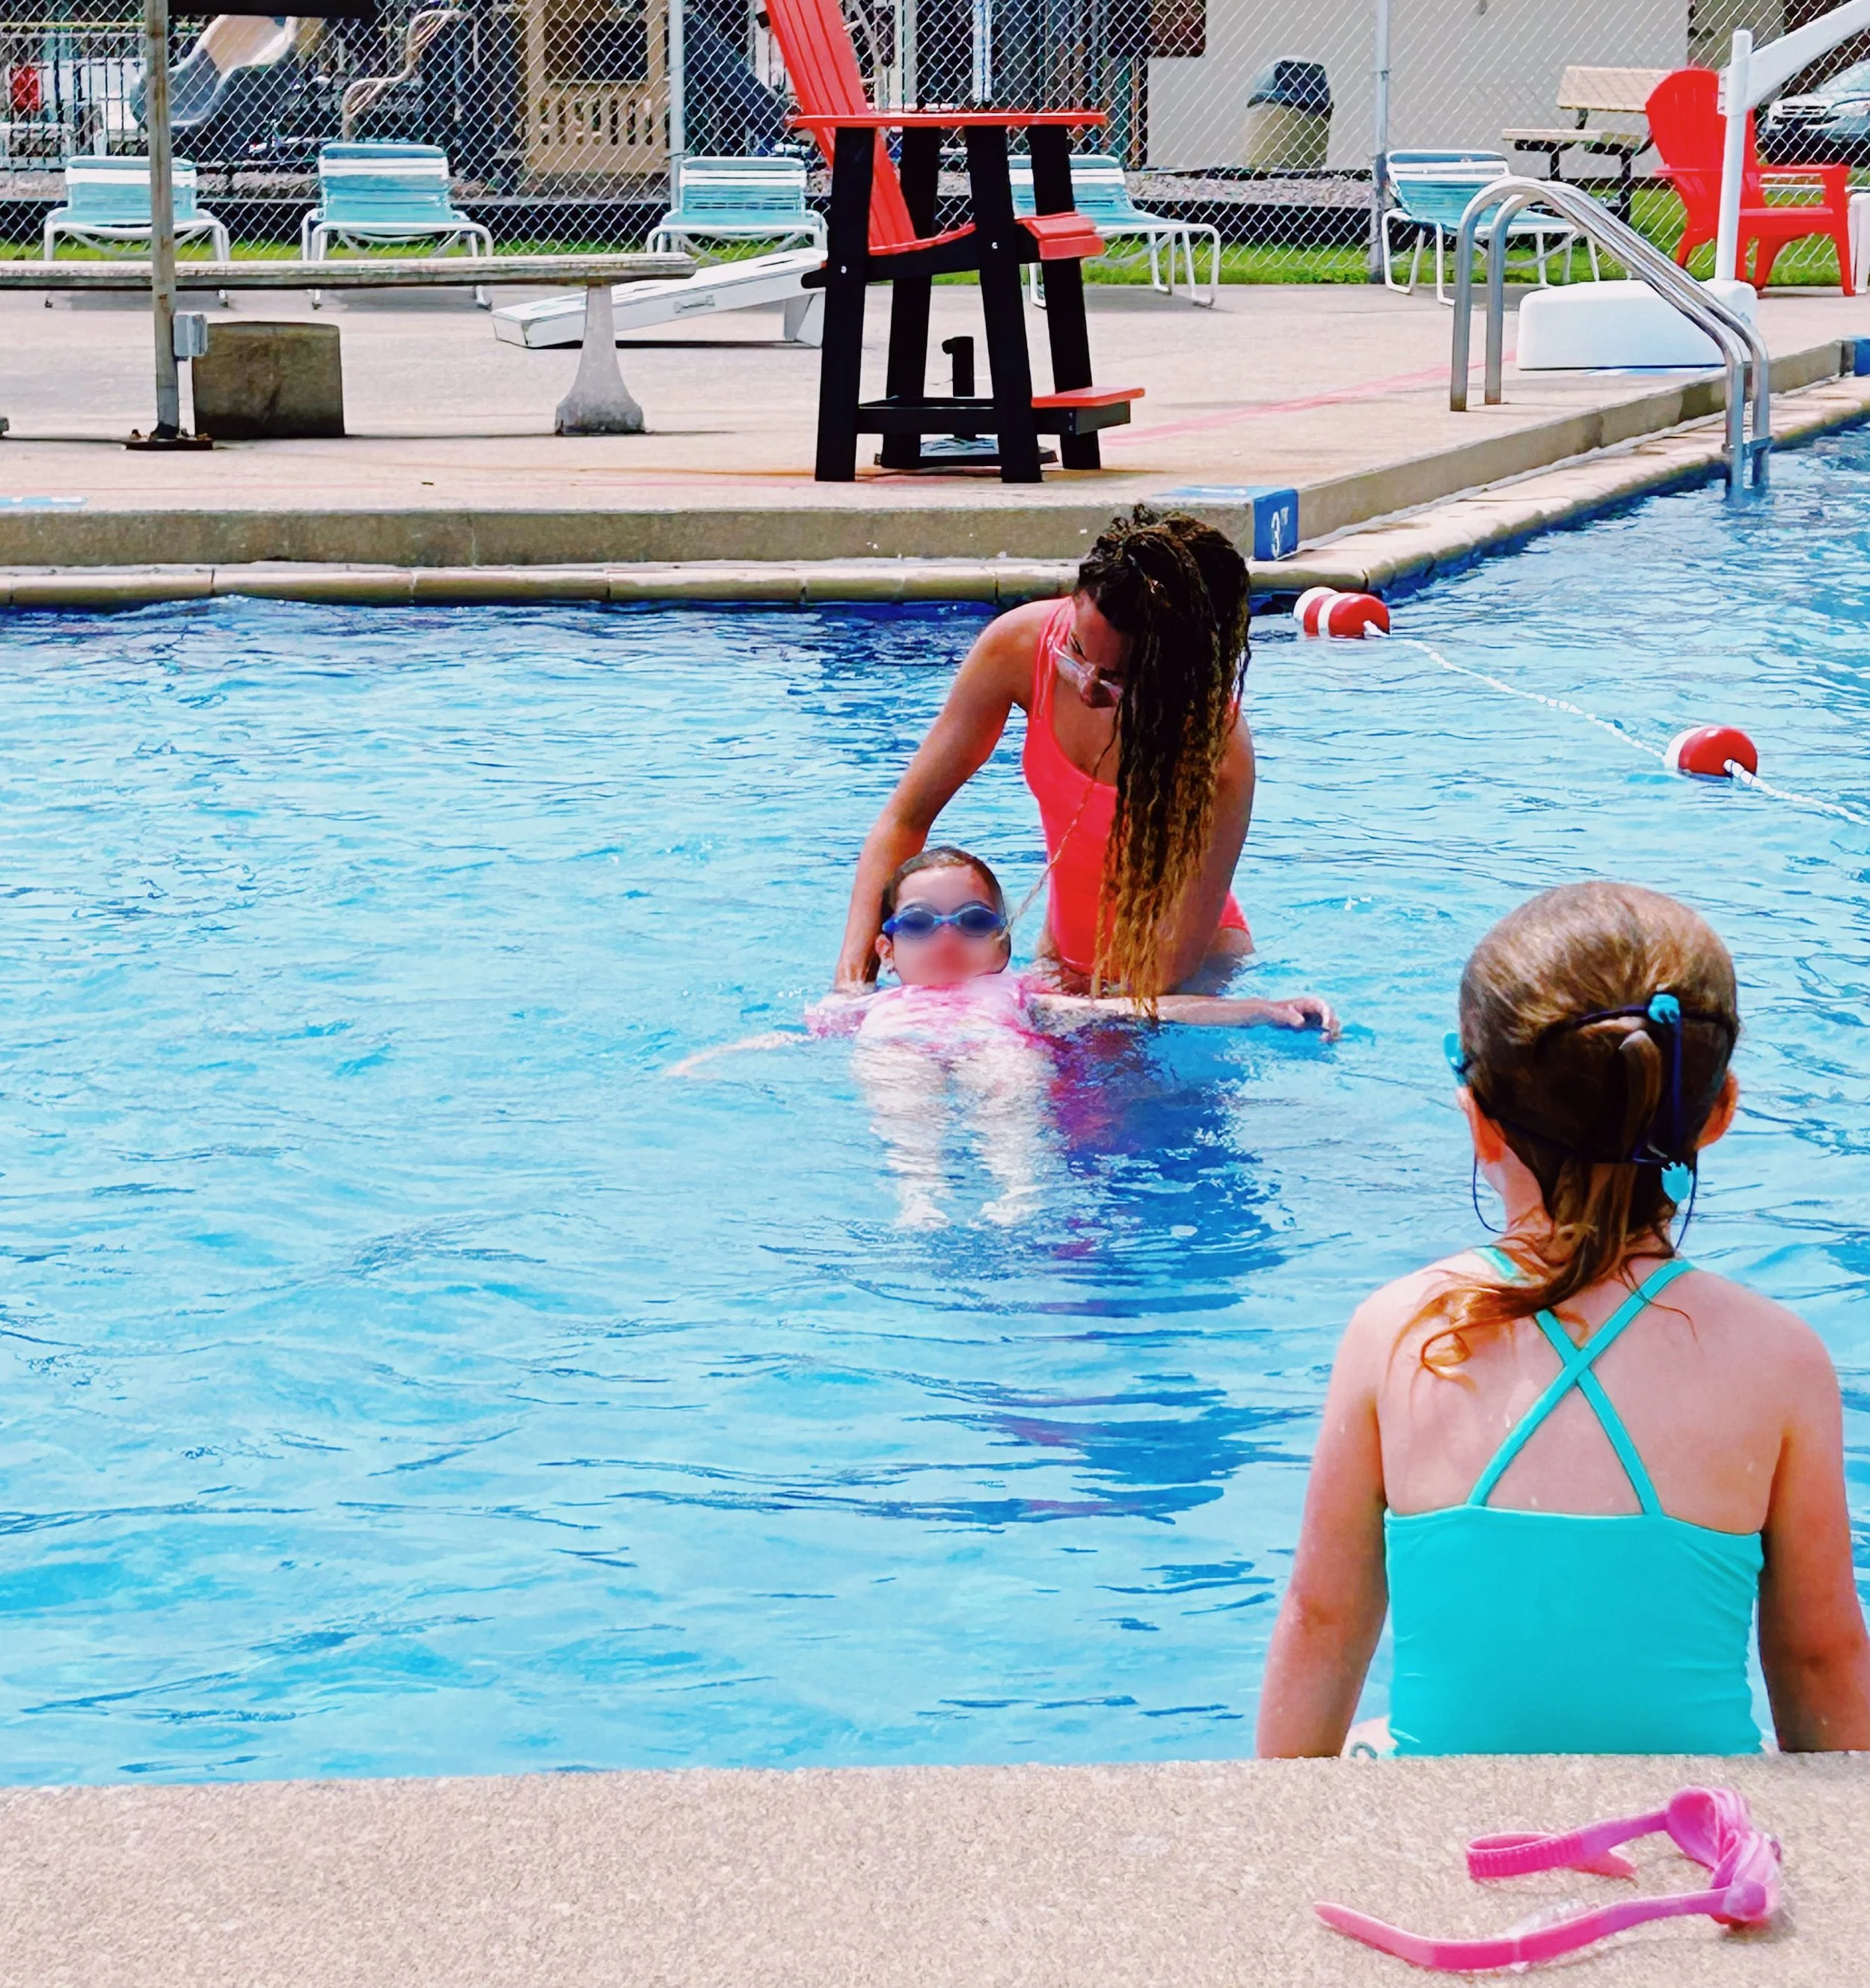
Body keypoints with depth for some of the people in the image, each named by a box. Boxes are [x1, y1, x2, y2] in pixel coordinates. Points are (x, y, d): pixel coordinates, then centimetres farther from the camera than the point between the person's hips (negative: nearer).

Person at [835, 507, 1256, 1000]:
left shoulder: (1220, 746, -31)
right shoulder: (1020, 646, -20)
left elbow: (1171, 969, -26)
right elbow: (906, 818, -11)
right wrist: (854, 973, -24)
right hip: (1066, 950, 5)